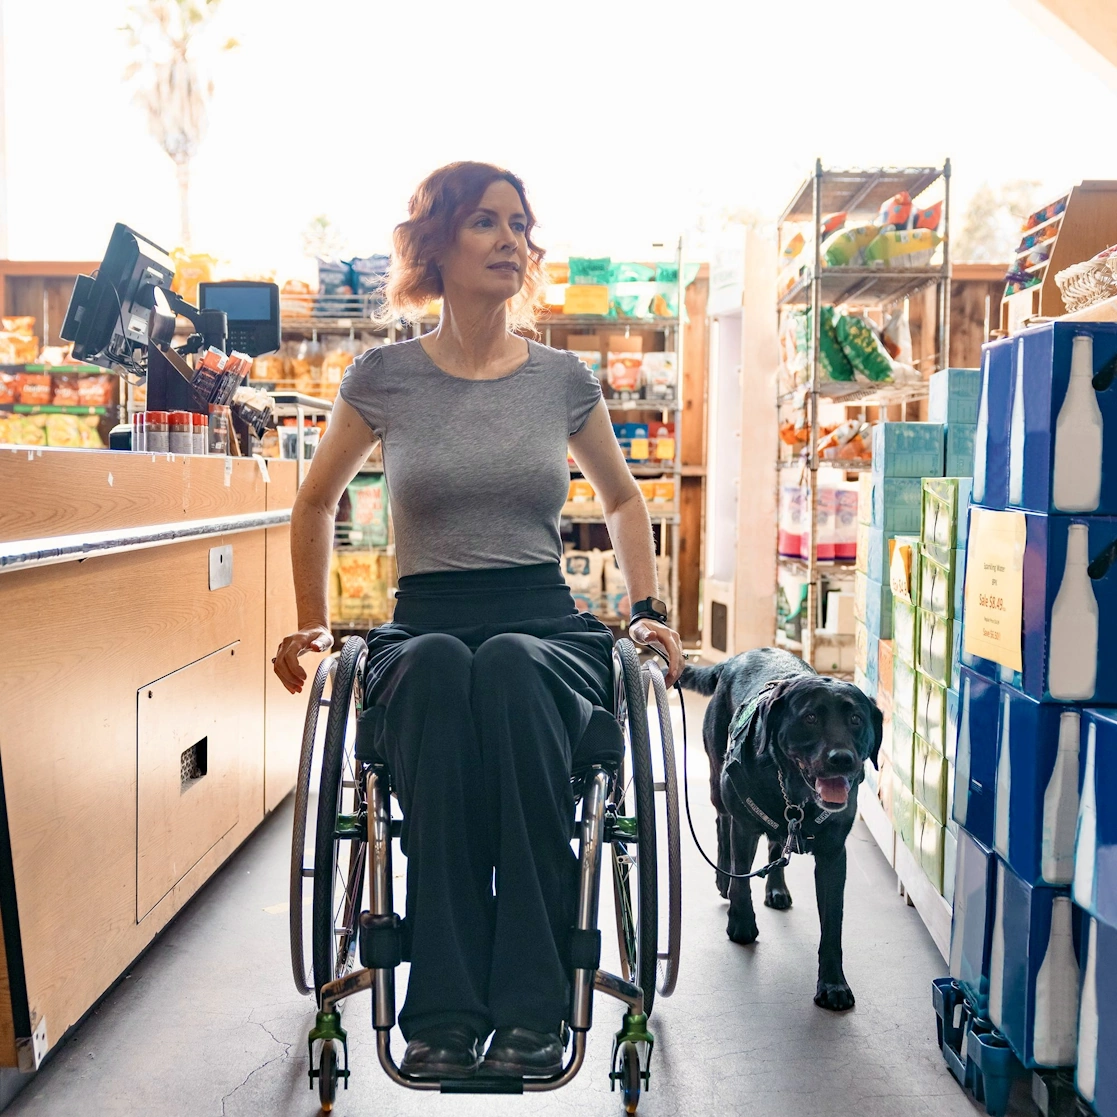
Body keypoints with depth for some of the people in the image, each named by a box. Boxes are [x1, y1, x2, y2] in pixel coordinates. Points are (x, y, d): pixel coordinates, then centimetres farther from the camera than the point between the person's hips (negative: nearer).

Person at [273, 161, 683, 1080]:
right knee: (438, 665, -39)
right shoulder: (386, 376, 7)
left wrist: (649, 612, 15)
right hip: (424, 631, 0)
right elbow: (318, 501, 22)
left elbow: (623, 499, 25)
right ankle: (443, 1014, -34)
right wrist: (313, 624, 17)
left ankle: (533, 1008, -32)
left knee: (508, 666, -38)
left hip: (548, 631, 1)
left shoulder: (563, 378, 10)